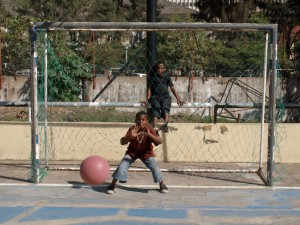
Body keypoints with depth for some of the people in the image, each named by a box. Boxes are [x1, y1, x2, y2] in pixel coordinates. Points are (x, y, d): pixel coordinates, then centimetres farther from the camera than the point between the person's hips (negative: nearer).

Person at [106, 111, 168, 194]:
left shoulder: (149, 129, -25)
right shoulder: (132, 129, -24)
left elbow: (159, 141, -36)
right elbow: (122, 142, -33)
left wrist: (149, 135, -52)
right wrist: (130, 136, -53)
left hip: (146, 153, 0)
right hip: (132, 152, 0)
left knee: (155, 168, -12)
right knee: (122, 166, -14)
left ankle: (162, 185, 13)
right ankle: (112, 185, 2)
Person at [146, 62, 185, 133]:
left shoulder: (166, 77, 16)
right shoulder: (152, 77, 14)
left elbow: (172, 88, 14)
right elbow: (149, 89, 11)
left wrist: (178, 99, 6)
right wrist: (147, 99, -3)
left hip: (165, 96, 1)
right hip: (155, 97, 0)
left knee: (165, 108, -28)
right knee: (156, 109, -26)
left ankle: (165, 124, -52)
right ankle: (155, 128, -41)